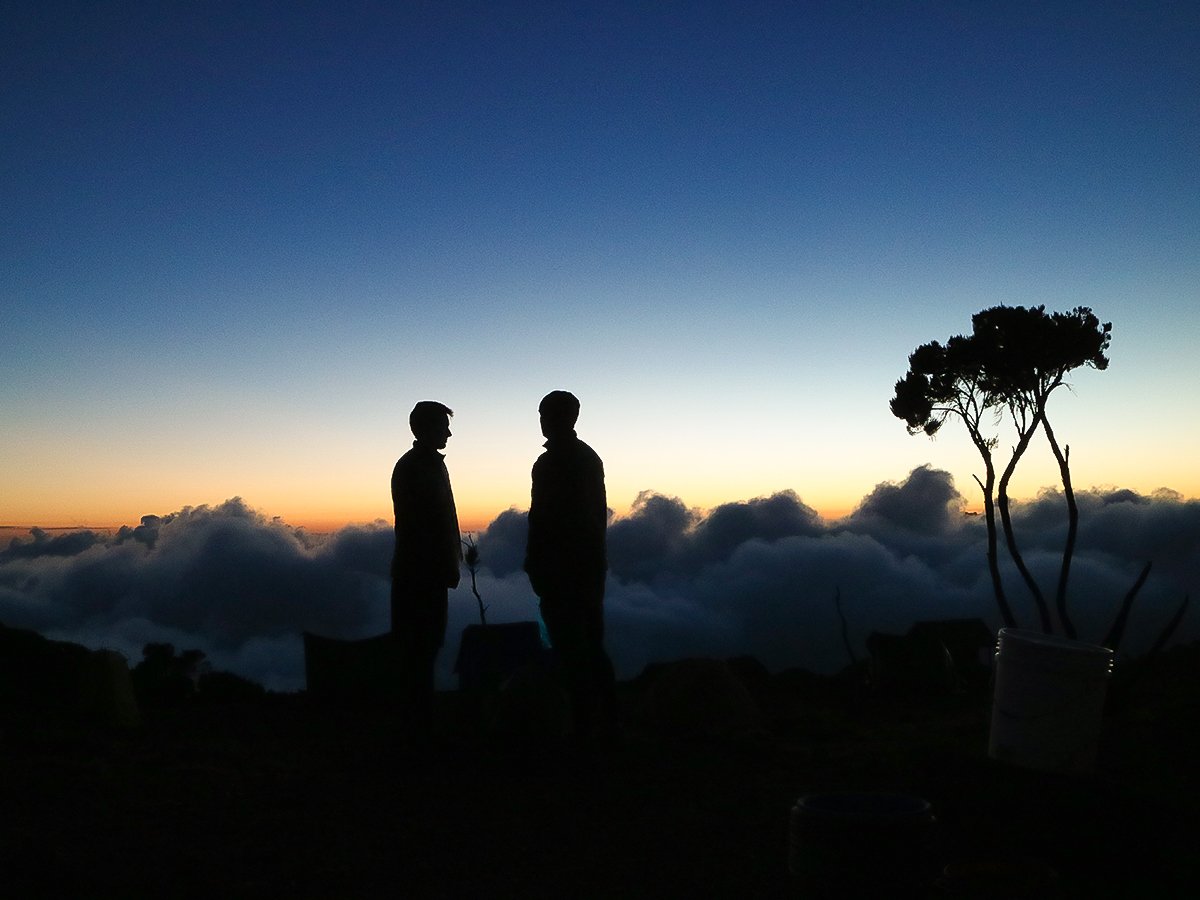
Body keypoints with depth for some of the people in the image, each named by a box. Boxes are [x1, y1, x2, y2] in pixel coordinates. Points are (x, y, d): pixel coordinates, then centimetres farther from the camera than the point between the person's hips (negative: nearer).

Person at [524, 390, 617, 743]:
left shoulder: (549, 463, -12)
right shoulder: (590, 457, 13)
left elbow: (541, 519, -17)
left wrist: (534, 568, -13)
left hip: (562, 569, -8)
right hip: (592, 565, 8)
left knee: (571, 652, -4)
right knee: (593, 647, 13)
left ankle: (583, 727, -1)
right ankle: (606, 724, 17)